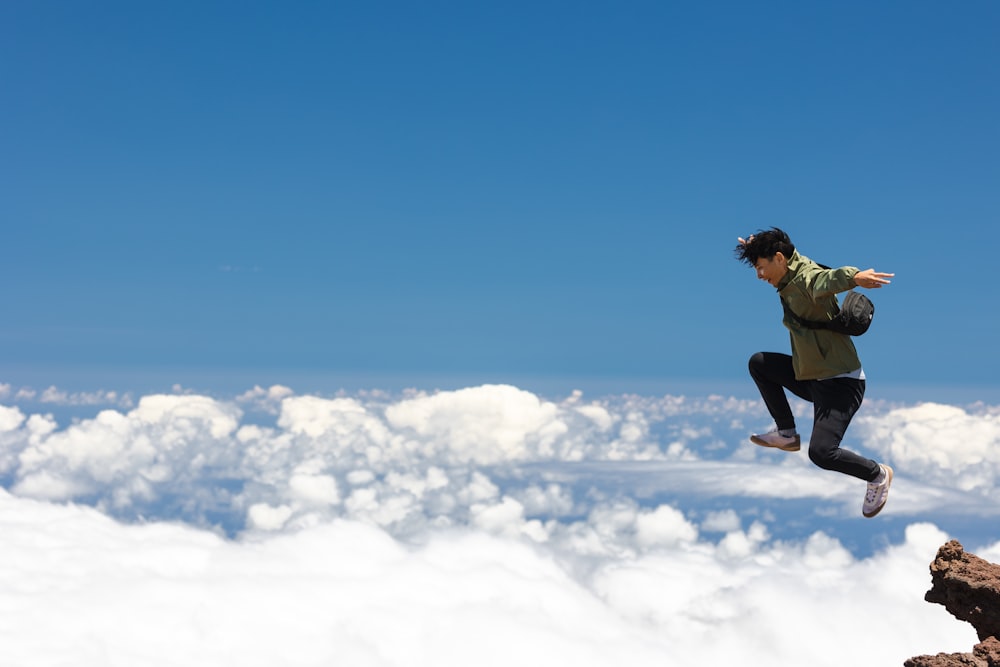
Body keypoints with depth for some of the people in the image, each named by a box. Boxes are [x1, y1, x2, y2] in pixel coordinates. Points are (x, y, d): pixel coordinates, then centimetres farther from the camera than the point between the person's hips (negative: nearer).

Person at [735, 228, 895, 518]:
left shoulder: (807, 277, -20)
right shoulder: (790, 281, 8)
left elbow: (826, 279, -47)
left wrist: (853, 277, -65)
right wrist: (756, 247, 28)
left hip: (841, 382, -10)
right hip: (812, 377, 10)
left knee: (821, 452, -20)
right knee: (759, 363, 16)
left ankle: (877, 475, 7)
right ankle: (787, 434, 19)